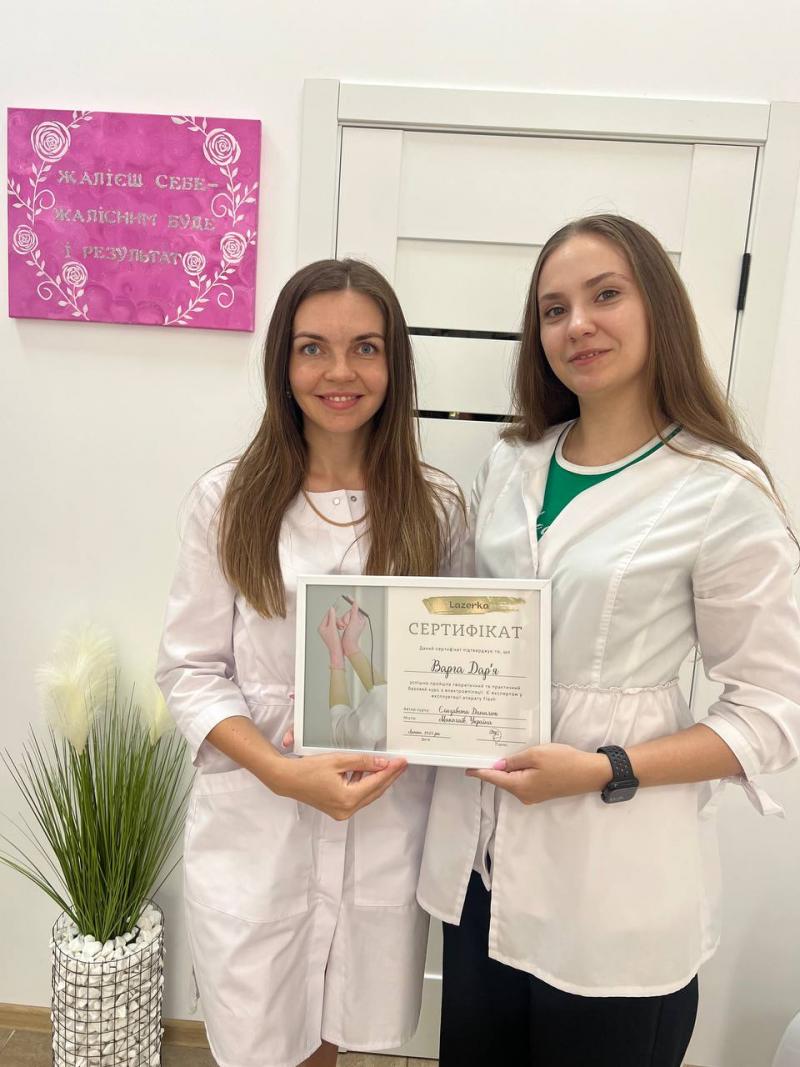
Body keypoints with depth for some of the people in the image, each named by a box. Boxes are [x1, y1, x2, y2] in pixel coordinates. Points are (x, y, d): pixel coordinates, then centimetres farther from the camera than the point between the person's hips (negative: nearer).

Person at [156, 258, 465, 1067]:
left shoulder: (435, 507, -3)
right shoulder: (229, 498, -7)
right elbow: (191, 670, -5)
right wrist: (285, 772, -18)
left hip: (385, 822, 1)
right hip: (253, 823, -1)